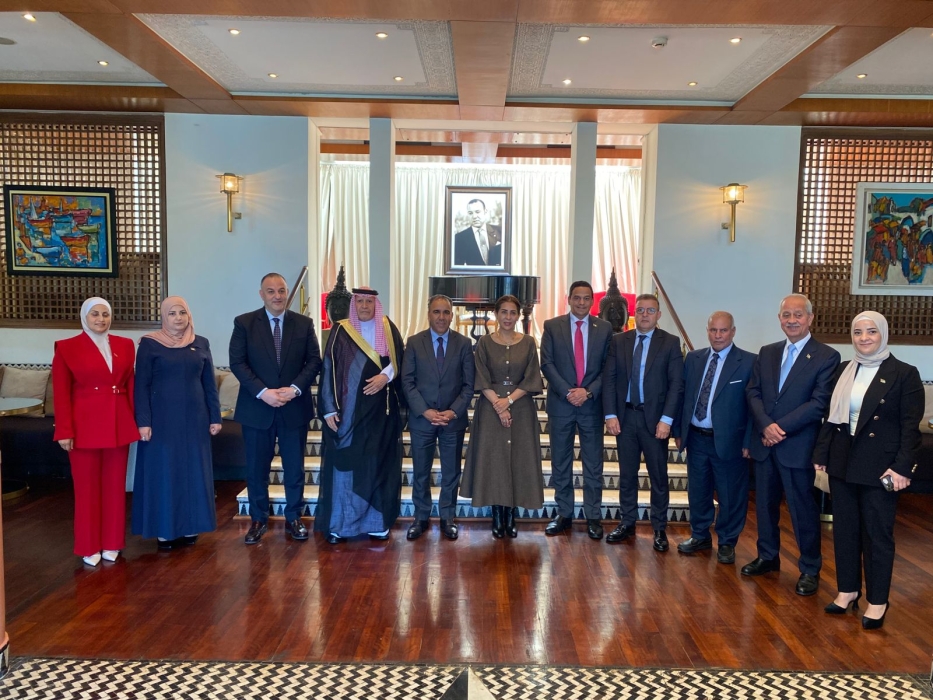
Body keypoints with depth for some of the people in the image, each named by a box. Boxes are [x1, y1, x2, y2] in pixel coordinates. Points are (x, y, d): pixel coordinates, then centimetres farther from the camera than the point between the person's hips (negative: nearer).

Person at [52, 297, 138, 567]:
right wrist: (64, 431, -10)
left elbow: (130, 385, 9)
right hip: (85, 426, -3)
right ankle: (89, 547, 20)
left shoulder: (124, 345, 8)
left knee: (115, 485, 10)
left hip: (118, 425, 3)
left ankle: (111, 543, 23)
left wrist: (136, 421, 5)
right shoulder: (67, 348, -3)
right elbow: (61, 394, -6)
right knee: (87, 487, 7)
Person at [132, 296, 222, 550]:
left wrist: (215, 417, 4)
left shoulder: (201, 344, 6)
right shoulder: (150, 344, -4)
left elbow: (209, 384, 7)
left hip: (194, 418, 3)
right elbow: (141, 385, -6)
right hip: (162, 418, -3)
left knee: (193, 471, 8)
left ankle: (189, 528, 21)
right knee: (162, 472, 4)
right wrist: (143, 422, -12)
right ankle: (164, 530, 15)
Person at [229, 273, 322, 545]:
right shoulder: (244, 323, 0)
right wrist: (263, 392, -17)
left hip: (295, 408, 1)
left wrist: (295, 389, -14)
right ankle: (258, 519, 25)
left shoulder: (304, 323, 3)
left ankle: (293, 518, 24)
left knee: (295, 468, 9)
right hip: (257, 408, -1)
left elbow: (314, 361, 0)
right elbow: (237, 362, -6)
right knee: (257, 468, 9)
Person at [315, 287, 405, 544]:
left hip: (380, 410, 2)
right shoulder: (341, 331, 1)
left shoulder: (388, 328, 6)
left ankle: (376, 522, 15)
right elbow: (329, 371, -2)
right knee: (343, 463, 1)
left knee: (378, 463, 6)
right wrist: (329, 409, -8)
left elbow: (400, 359, 4)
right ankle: (338, 523, 10)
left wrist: (385, 376, -16)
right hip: (347, 410, -1)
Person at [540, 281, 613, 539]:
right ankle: (564, 513, 20)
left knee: (593, 464, 6)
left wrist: (589, 391, -12)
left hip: (592, 403, 0)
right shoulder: (552, 326, 2)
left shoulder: (604, 328, 4)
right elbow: (547, 364, -4)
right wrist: (567, 392, -14)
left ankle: (593, 517, 17)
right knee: (560, 463, 8)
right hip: (560, 404, 0)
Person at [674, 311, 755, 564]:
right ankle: (700, 536, 34)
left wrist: (748, 441, -11)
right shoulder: (693, 358, 6)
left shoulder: (748, 362, -8)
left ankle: (726, 543, 27)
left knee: (730, 496, 9)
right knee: (697, 491, 16)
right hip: (696, 438, 4)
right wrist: (678, 430, 7)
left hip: (728, 440, -4)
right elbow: (682, 395, 9)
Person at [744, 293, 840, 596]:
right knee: (765, 503, 15)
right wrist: (766, 426, -12)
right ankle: (768, 557, 32)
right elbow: (753, 392, 4)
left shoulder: (826, 356, -6)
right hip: (763, 443, 5)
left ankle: (810, 569, 21)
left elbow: (819, 402, -13)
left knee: (803, 509, 5)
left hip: (798, 446, -5)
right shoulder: (767, 353, 10)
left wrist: (781, 428, -17)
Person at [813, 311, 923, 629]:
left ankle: (877, 601, 20)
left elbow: (910, 426, -9)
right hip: (842, 463, 5)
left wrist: (902, 467, -15)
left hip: (879, 467, -4)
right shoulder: (843, 370, 7)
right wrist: (821, 454, 5)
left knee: (877, 534, 6)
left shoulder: (904, 374, -7)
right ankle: (847, 589, 27)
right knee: (844, 529, 12)